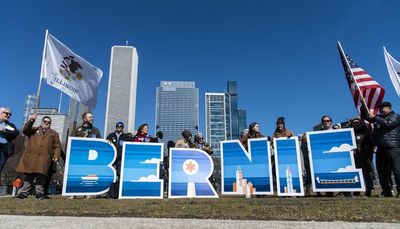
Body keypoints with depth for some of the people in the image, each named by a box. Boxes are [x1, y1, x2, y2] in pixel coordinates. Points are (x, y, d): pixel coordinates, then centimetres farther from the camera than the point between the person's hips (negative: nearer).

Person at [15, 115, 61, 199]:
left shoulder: (54, 133, 20)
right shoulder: (34, 130, 22)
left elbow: (57, 146, 13)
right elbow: (25, 130, 1)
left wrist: (56, 156, -1)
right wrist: (31, 120, -12)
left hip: (44, 158, -1)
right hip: (30, 156, 1)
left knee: (41, 175, -10)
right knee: (29, 175, 0)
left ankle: (40, 192, -4)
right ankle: (24, 192, 8)